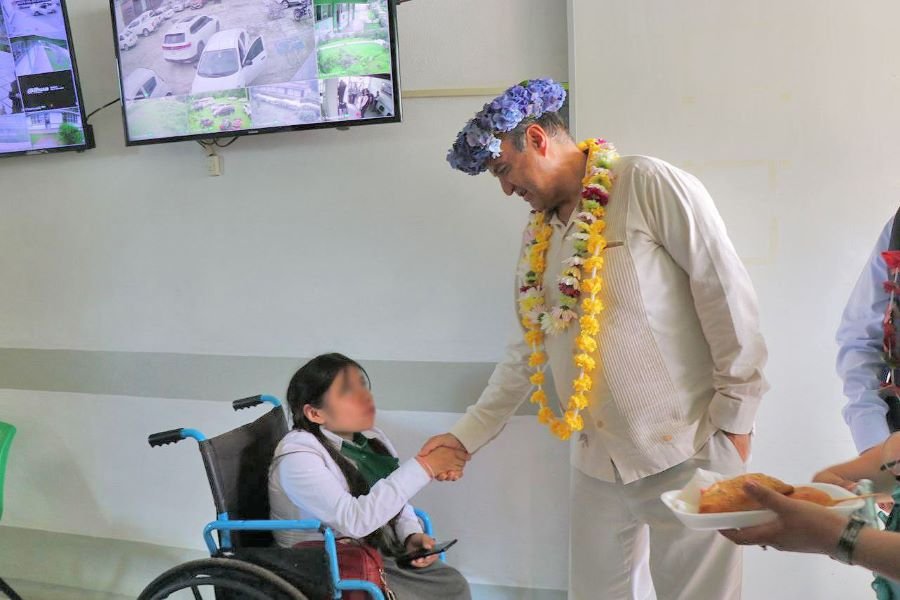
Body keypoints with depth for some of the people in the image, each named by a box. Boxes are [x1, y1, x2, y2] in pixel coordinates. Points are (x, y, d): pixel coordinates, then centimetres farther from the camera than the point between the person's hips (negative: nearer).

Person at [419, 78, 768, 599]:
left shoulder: (650, 185, -8)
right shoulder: (539, 237, 12)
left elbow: (725, 291, -11)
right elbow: (530, 350, 16)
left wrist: (735, 415, -10)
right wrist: (468, 434, 14)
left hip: (685, 449, -6)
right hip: (598, 462, 6)